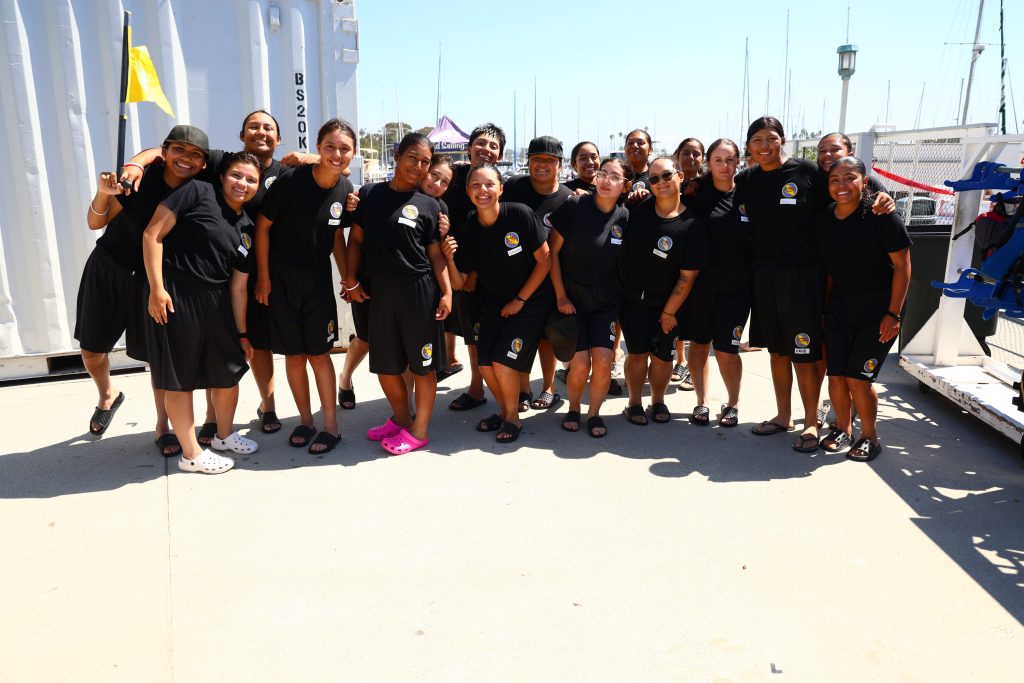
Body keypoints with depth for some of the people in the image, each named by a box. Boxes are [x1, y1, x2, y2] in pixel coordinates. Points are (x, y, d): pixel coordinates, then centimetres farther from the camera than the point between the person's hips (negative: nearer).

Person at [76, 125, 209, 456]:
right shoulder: (139, 179, -18)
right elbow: (95, 223, -11)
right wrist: (103, 193, -29)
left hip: (152, 278, 0)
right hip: (108, 269, 1)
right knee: (91, 350, 11)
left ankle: (162, 428, 18)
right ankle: (108, 396, 43)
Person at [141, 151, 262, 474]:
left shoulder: (247, 230, 11)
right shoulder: (198, 193, -7)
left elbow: (238, 287, 12)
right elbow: (153, 233, -12)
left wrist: (241, 334, 11)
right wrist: (157, 287, -17)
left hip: (216, 302, 7)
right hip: (174, 298, -7)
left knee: (230, 368, 14)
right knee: (179, 377, 3)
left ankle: (224, 434, 37)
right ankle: (191, 453, 17)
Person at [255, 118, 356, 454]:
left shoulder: (345, 189, -4)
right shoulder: (290, 181, -16)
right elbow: (262, 226, -8)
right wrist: (263, 276, -8)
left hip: (319, 278, 2)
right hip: (282, 277, -2)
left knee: (319, 353, 3)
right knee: (294, 353, 6)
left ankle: (331, 425, 12)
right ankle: (305, 420, 22)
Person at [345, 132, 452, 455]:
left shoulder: (429, 205, 2)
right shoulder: (369, 194, 6)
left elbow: (435, 254, 2)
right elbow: (356, 239, 10)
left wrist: (446, 292, -8)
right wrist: (351, 280, 3)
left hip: (419, 290, -2)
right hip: (380, 291, 3)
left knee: (422, 365, 4)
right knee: (385, 365, 12)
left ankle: (418, 431, 19)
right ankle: (400, 419, 35)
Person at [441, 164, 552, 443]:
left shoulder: (520, 214, -22)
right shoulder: (467, 228, -9)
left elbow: (545, 261, -15)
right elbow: (459, 283, -6)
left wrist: (520, 300, -12)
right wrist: (449, 258, -25)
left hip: (530, 301, -4)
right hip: (493, 303, 5)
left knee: (503, 361, -12)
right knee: (485, 363, -1)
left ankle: (513, 417, 13)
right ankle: (503, 410, 27)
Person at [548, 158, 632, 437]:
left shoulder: (625, 217, -2)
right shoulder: (574, 206, -11)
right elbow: (552, 251, -7)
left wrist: (622, 302, 6)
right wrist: (560, 296, -8)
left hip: (606, 303, 2)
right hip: (571, 300, -2)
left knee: (603, 361, -11)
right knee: (580, 364, -9)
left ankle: (594, 413, 14)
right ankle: (573, 408, 20)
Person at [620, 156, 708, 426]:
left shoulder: (692, 225, -13)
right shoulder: (638, 210, -6)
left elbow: (688, 276, -12)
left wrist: (668, 312, -10)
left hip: (667, 303, -1)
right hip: (632, 298, 1)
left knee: (662, 354, 4)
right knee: (638, 352, 2)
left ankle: (658, 402, 25)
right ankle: (634, 403, 18)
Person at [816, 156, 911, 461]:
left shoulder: (881, 216, -15)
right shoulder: (823, 219, -1)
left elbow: (902, 266, -12)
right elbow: (828, 269, 7)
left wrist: (893, 314, -14)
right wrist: (823, 309, 6)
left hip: (878, 307, -4)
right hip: (840, 306, 4)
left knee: (858, 377, -6)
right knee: (836, 375, 3)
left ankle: (869, 437, 17)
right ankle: (843, 428, 28)